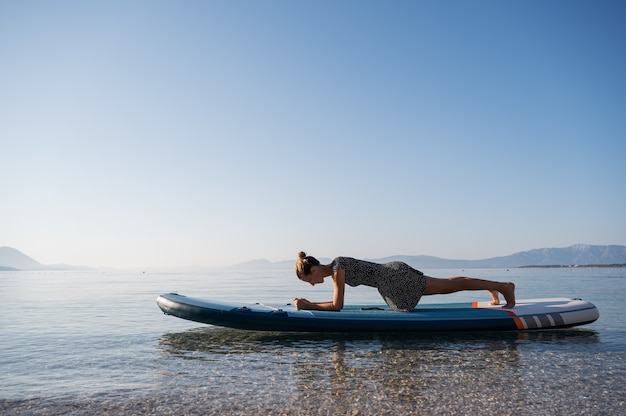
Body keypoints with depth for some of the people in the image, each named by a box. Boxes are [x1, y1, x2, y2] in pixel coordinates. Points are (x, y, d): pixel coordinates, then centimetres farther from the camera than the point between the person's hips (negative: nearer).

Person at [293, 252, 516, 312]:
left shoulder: (337, 268, -19)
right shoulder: (334, 270, 6)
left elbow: (337, 306, -20)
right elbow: (337, 302, 15)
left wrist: (307, 306, -14)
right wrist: (309, 303, 8)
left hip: (396, 277, -8)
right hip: (393, 275, 8)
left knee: (450, 285, 2)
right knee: (447, 284, 20)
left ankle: (503, 286, 13)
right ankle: (493, 287, 34)